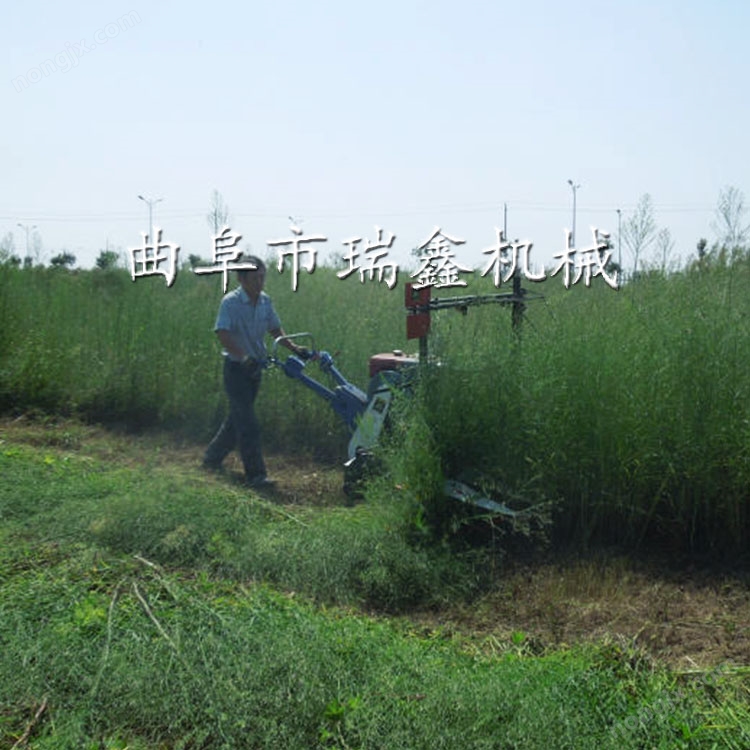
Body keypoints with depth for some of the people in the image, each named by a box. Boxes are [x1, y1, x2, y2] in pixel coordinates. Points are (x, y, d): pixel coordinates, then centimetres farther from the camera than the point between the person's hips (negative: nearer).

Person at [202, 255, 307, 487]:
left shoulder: (265, 301, 4)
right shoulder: (230, 302, -16)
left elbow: (275, 328, 13)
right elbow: (223, 334, -25)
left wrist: (294, 348, -2)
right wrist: (243, 357, -38)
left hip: (255, 368, 7)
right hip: (236, 368, -7)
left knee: (238, 417, 18)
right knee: (248, 424, -8)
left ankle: (212, 457, 37)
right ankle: (255, 474, -3)